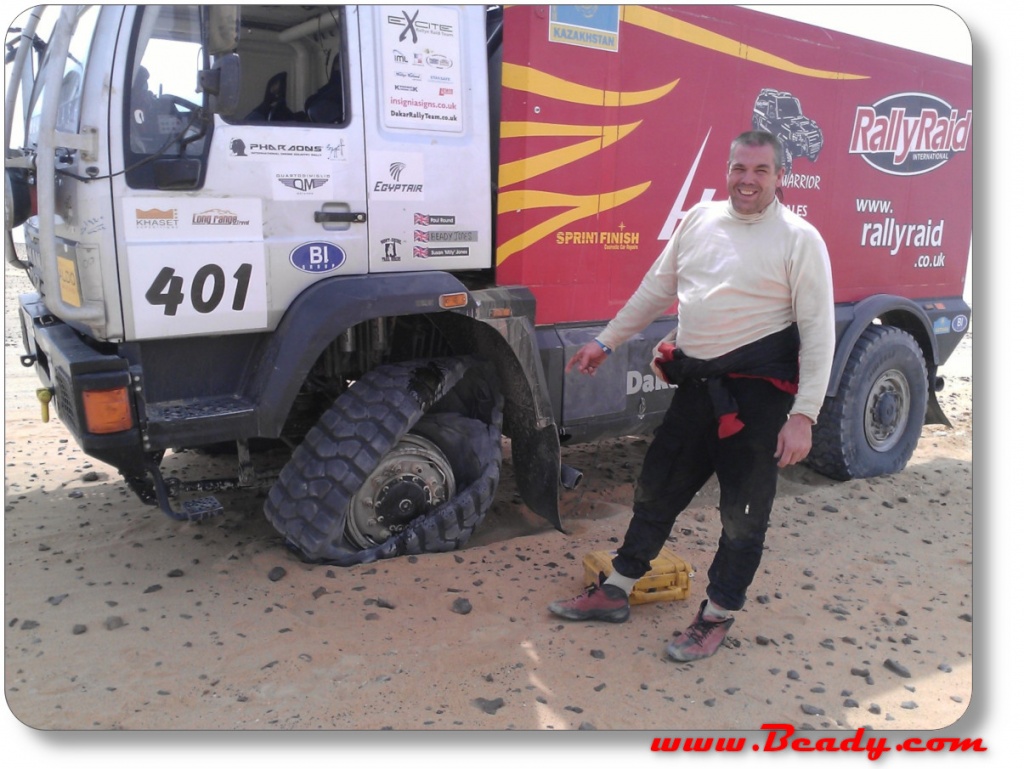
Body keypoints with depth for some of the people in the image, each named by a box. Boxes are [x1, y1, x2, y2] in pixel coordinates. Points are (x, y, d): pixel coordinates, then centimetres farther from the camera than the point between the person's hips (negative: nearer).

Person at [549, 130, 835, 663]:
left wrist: (803, 415, -16)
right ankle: (616, 592, 28)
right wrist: (606, 342, 17)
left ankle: (718, 616, 25)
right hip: (697, 381, 5)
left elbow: (818, 332, -10)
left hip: (758, 391, -5)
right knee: (656, 488, 13)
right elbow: (656, 290, 17)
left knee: (743, 512, 6)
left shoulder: (799, 238, -7)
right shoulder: (700, 219, 8)